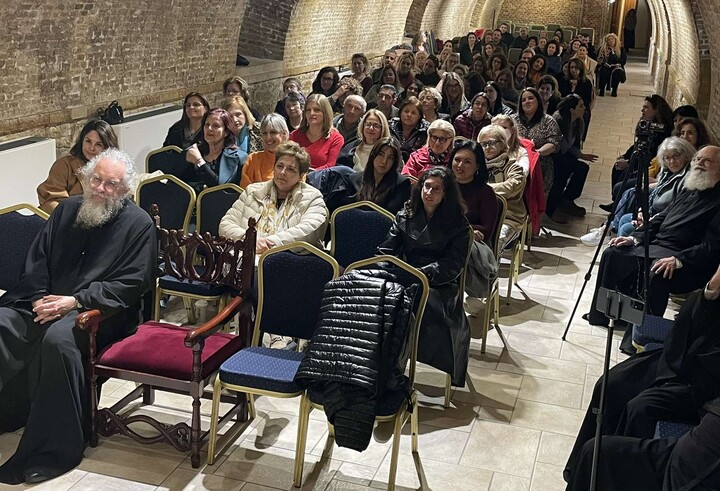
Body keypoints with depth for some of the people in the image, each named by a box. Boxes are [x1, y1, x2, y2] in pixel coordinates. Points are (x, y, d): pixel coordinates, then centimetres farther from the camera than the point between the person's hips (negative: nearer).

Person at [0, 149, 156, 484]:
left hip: (101, 311, -6)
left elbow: (130, 284, -8)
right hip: (47, 303, 6)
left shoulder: (139, 224, -2)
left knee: (58, 338, -35)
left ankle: (55, 449, -27)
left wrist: (76, 301, -17)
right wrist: (40, 299, -3)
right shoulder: (67, 209, 14)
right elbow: (36, 260, 16)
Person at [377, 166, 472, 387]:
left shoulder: (458, 224, 8)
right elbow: (387, 250, 12)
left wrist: (423, 274, -16)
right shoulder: (405, 215, 18)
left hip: (439, 284, -3)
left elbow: (452, 265, -2)